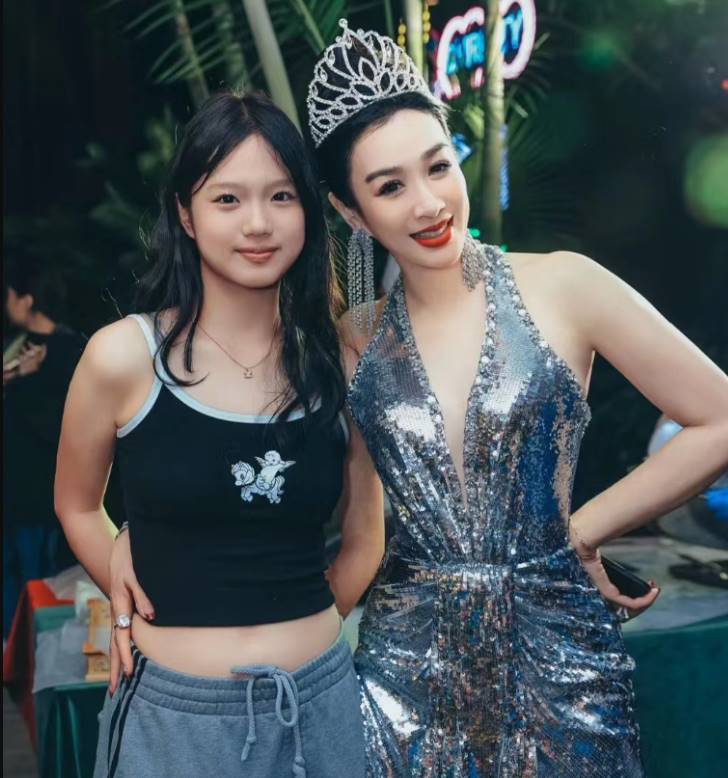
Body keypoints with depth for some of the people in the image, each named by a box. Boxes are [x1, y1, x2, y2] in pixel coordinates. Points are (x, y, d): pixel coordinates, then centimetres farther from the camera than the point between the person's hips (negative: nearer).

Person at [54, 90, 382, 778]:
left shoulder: (336, 360, -4)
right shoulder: (123, 356, -11)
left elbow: (366, 533, 7)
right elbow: (76, 506, 5)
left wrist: (296, 621, 1)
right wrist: (145, 615, 4)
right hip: (175, 712, -2)